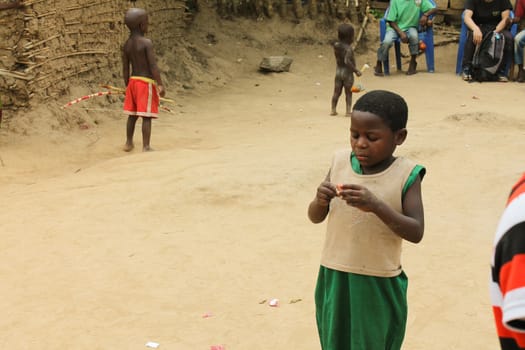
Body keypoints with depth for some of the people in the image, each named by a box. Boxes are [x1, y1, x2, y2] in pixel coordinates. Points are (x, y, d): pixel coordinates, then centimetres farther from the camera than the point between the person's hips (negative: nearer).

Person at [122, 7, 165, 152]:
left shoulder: (126, 45, 5)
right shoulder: (146, 43, -15)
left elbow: (125, 69, 10)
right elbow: (153, 66, -18)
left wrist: (127, 86, 19)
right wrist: (160, 85, -15)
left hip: (133, 82, 7)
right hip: (146, 83, -7)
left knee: (132, 115, 18)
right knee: (146, 116, -4)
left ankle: (129, 143, 29)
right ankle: (146, 147, -3)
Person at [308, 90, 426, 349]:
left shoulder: (406, 174, -12)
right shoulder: (340, 162, -2)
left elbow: (416, 232, -17)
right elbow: (315, 218, 4)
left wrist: (376, 205, -30)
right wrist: (320, 200, -19)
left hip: (379, 284, -3)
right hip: (335, 279, 3)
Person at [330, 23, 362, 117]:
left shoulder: (336, 45, -1)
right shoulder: (348, 48, -20)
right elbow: (347, 61, -30)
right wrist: (356, 70, -24)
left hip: (338, 71, 6)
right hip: (347, 73, -6)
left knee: (336, 92, 13)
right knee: (348, 93, 4)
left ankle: (333, 110, 16)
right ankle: (348, 111, 4)